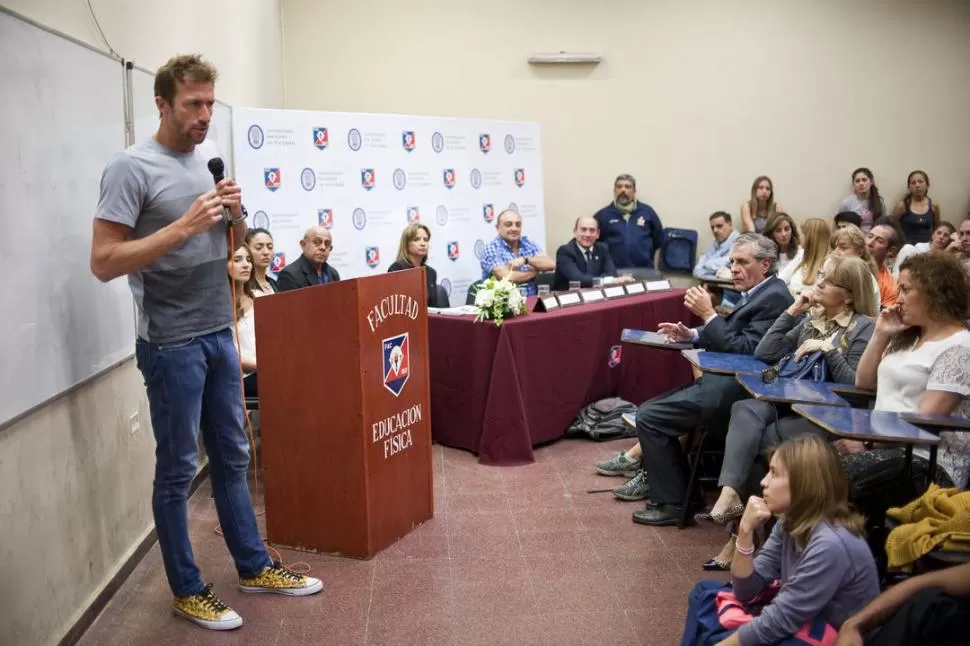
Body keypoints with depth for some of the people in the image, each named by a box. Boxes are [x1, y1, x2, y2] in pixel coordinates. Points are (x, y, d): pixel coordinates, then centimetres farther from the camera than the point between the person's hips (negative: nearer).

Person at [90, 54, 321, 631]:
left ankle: (255, 567, 29)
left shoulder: (211, 159, 9)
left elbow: (238, 241, 19)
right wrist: (185, 225, -23)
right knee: (178, 469, 5)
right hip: (172, 344, -7)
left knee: (233, 457, 16)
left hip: (220, 333, 7)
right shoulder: (132, 168, -12)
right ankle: (187, 590, 20)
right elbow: (104, 262, -17)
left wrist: (237, 214, -4)